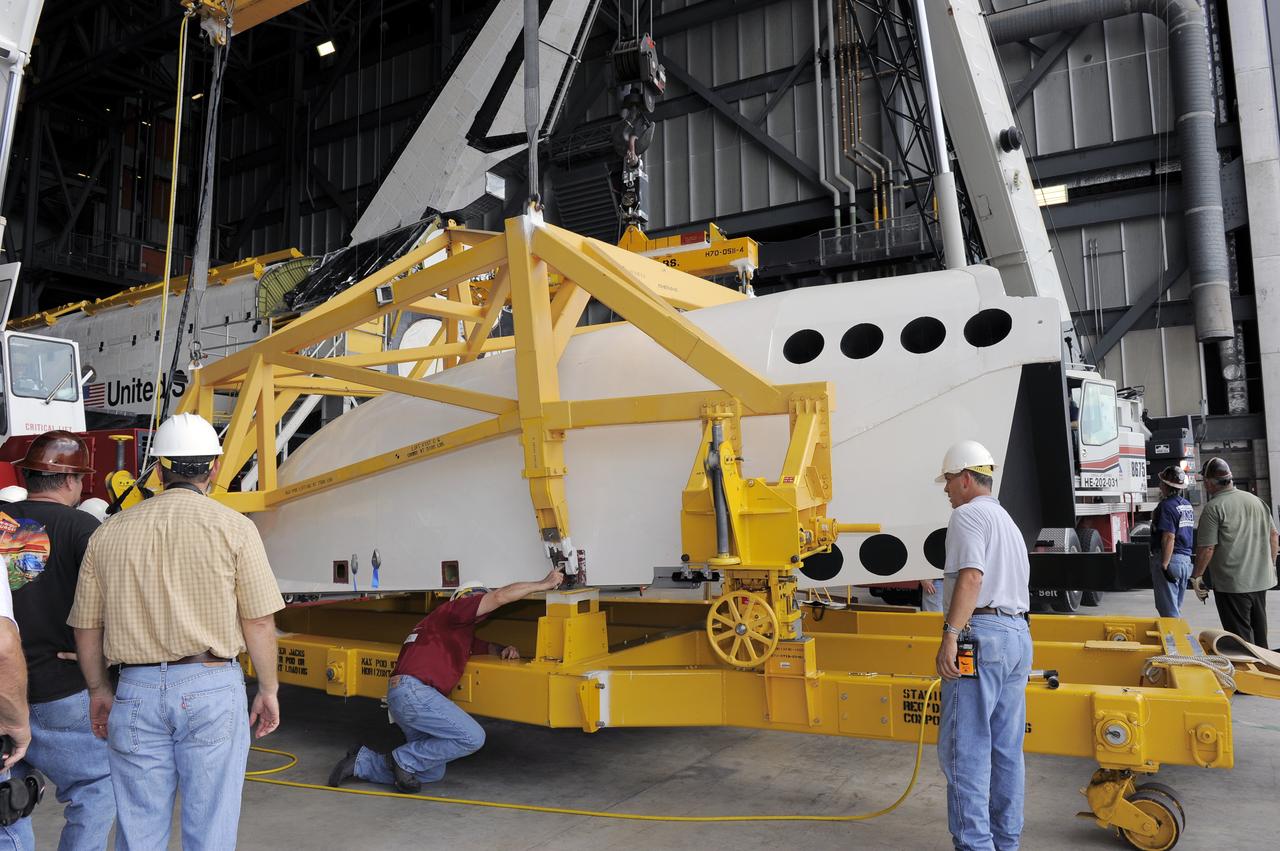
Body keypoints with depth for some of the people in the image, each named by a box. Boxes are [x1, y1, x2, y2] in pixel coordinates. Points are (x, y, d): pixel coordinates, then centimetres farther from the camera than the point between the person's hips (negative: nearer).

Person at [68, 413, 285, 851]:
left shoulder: (109, 533, 6)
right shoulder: (233, 527, -5)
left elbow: (86, 626, 10)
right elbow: (258, 621, -6)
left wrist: (98, 690, 24)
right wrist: (268, 690, 5)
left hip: (136, 692, 3)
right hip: (212, 687, -3)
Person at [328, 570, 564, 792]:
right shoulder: (452, 610, -1)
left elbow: (487, 646, 38)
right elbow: (500, 596, -11)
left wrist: (504, 650, 12)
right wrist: (543, 584, -4)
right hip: (412, 690, -10)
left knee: (432, 773, 15)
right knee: (472, 737, -16)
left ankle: (360, 763, 16)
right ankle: (404, 759, -4)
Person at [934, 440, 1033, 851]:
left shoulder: (968, 514, -6)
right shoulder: (1008, 522, 24)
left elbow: (971, 575, -20)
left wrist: (951, 634, -26)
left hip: (981, 634, -10)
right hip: (1019, 636, 10)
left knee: (963, 748, -6)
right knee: (1007, 750, 13)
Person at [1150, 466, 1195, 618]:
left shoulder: (1167, 505, -15)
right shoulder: (1187, 505, 13)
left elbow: (1169, 537, -21)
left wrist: (1165, 564, -22)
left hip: (1170, 559, -9)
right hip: (1186, 559, 9)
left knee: (1168, 609, -5)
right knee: (1176, 608, 18)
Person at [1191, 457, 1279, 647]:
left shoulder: (1213, 508, -15)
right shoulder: (1257, 501, 6)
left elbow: (1207, 548, -17)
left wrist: (1196, 576, -5)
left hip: (1232, 584, -7)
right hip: (1261, 581, 7)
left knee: (1241, 635, 1)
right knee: (1259, 632, 20)